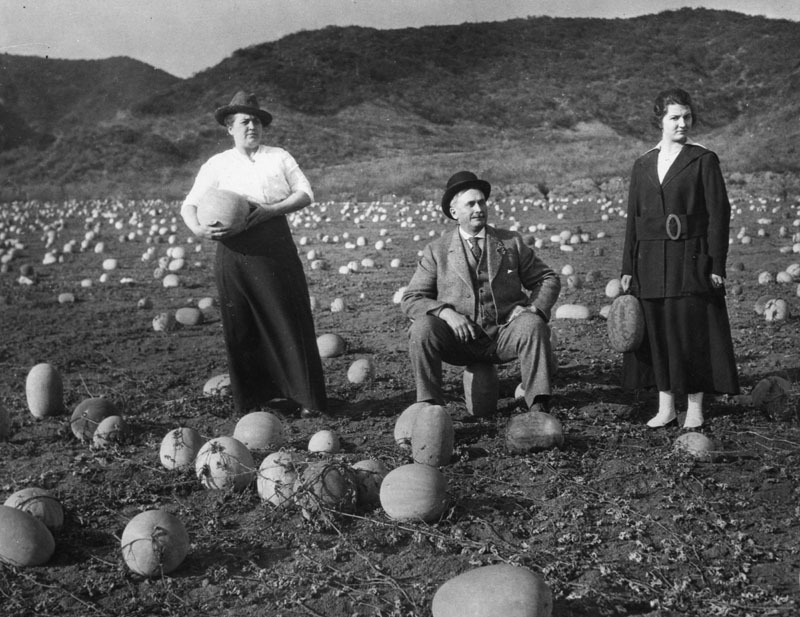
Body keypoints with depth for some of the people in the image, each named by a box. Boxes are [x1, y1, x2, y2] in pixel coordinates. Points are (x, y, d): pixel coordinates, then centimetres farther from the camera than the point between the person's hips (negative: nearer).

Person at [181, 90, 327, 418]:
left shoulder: (279, 157, 10)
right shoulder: (217, 164, 8)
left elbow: (306, 193, 4)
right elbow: (189, 206, 6)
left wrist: (270, 210, -11)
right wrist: (198, 229, -17)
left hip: (276, 250, 0)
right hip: (235, 253, 0)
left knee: (289, 320, -1)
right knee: (241, 327, 2)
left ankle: (307, 397, 6)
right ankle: (250, 400, 15)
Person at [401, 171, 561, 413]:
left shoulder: (511, 242, 11)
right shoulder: (436, 251, 7)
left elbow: (548, 279, 14)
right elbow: (411, 300, 3)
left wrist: (534, 308, -8)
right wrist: (446, 313, -17)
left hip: (504, 336, 1)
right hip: (460, 337, 0)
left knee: (533, 325, -30)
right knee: (422, 328, -28)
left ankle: (539, 407, -28)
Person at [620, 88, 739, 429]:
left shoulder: (704, 160, 0)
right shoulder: (642, 166, 11)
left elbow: (718, 214, -4)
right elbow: (633, 219, 11)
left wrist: (716, 266, -10)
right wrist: (627, 269, 7)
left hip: (691, 259, -4)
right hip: (650, 261, 4)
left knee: (692, 332, -1)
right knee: (657, 332, 5)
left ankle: (694, 409, 10)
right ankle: (665, 407, 16)